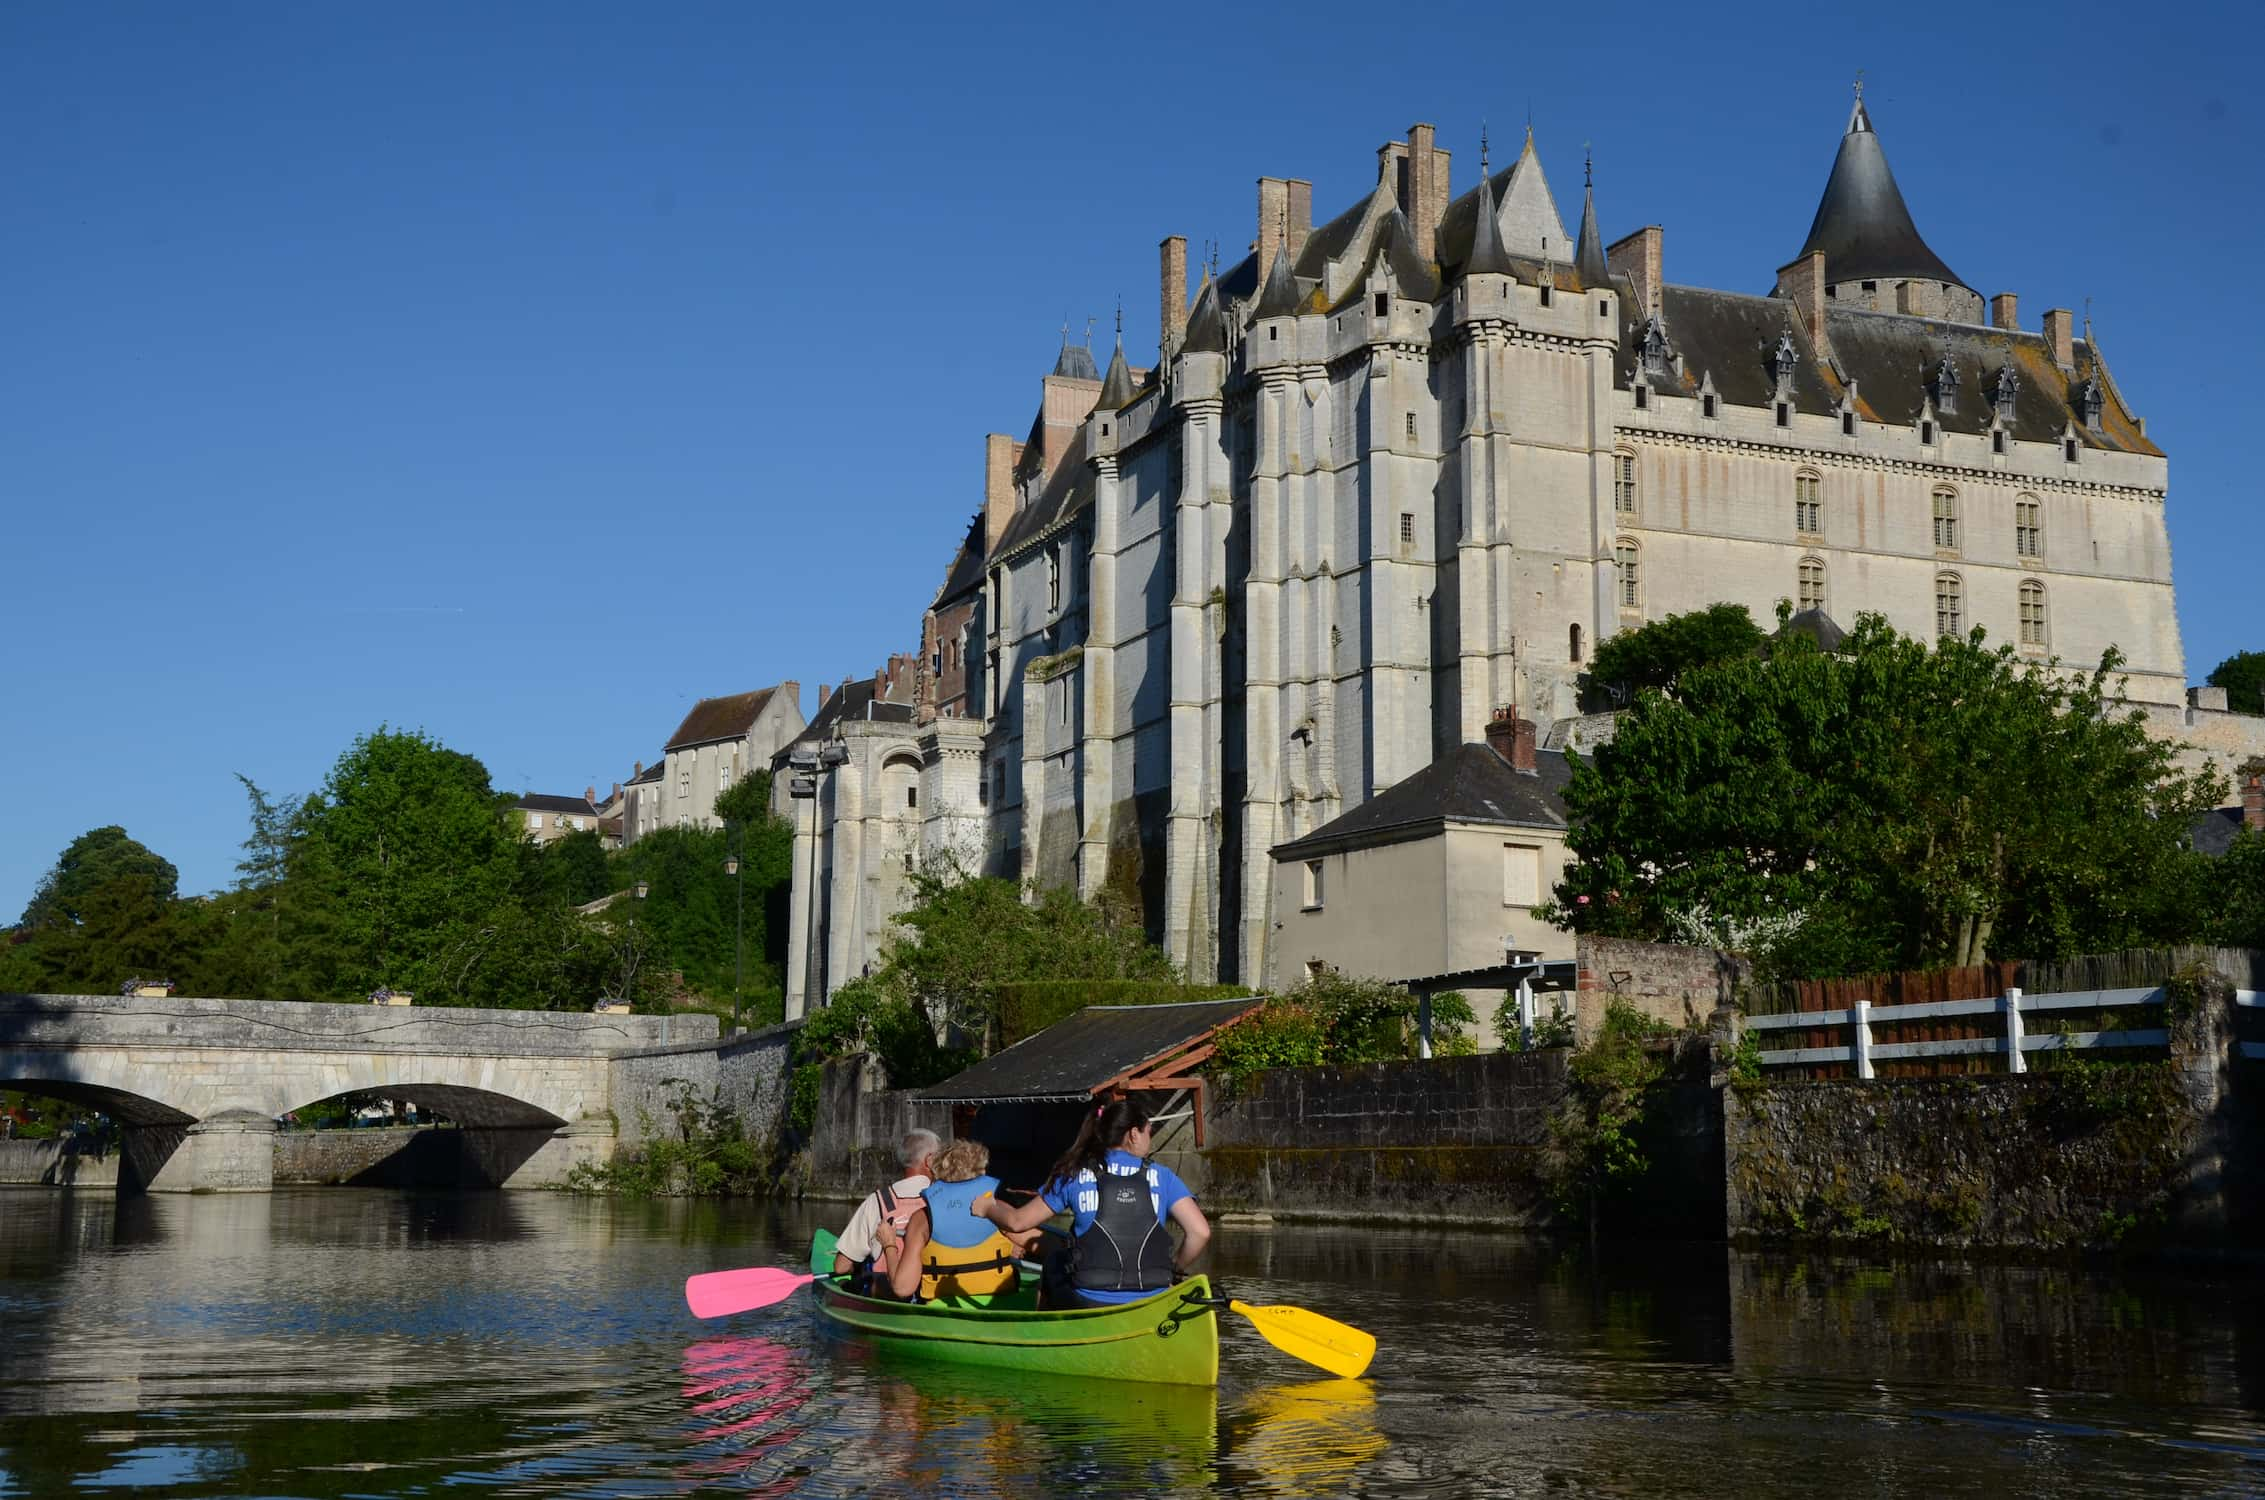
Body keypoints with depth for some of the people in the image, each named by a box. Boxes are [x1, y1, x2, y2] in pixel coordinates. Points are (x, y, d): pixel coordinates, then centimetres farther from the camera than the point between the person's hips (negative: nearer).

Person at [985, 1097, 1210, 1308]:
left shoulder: (1075, 1176, 4)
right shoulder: (1162, 1177, 4)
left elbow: (1017, 1221, 10)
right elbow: (1200, 1232, -8)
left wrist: (988, 1208, 32)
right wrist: (1175, 1270, 11)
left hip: (1088, 1305, -1)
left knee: (1054, 1267, 30)